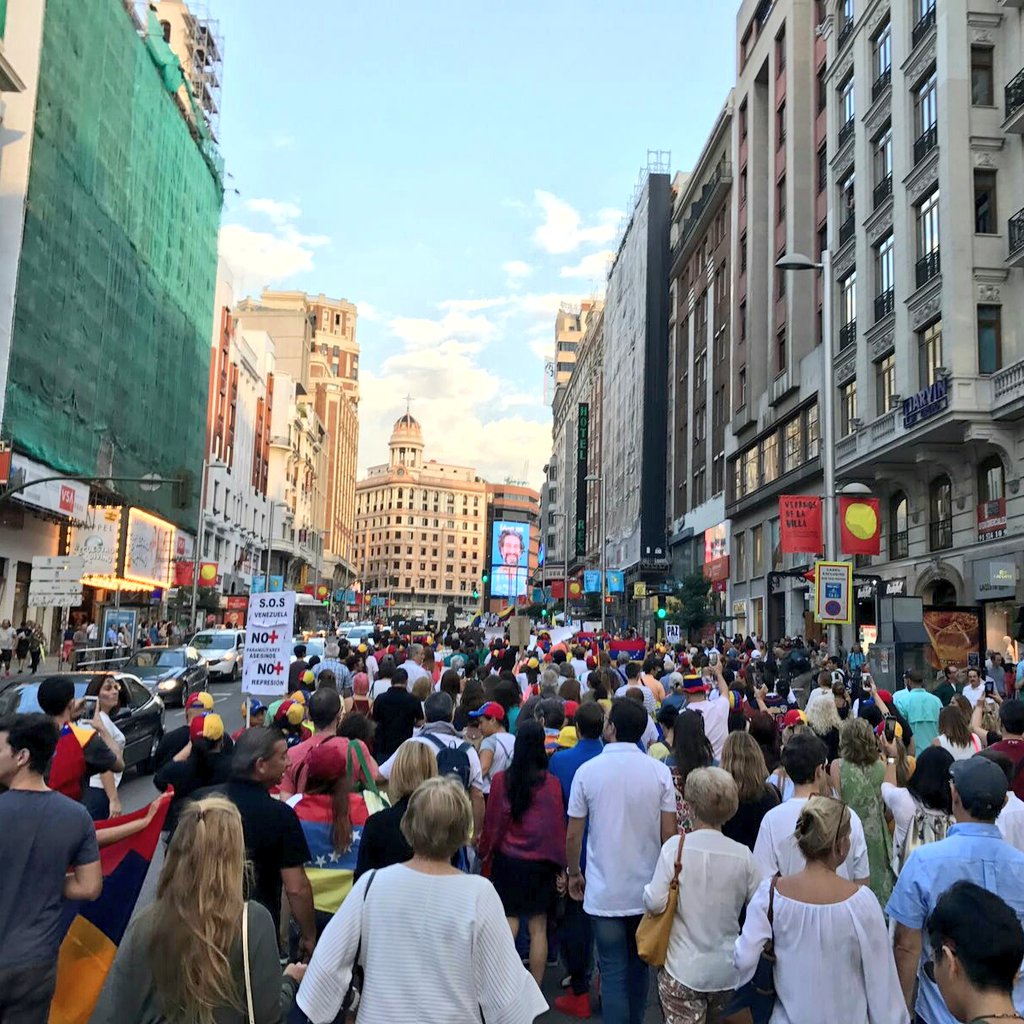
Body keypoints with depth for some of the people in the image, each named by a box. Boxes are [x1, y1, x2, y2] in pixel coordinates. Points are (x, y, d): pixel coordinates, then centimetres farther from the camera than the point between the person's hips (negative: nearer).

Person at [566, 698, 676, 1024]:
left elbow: (573, 835, -5)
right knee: (639, 966, 21)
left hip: (605, 892, -2)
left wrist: (574, 874, 12)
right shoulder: (659, 771, -7)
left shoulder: (587, 771, -10)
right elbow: (669, 833, -4)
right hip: (648, 890, 3)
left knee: (613, 971, 7)